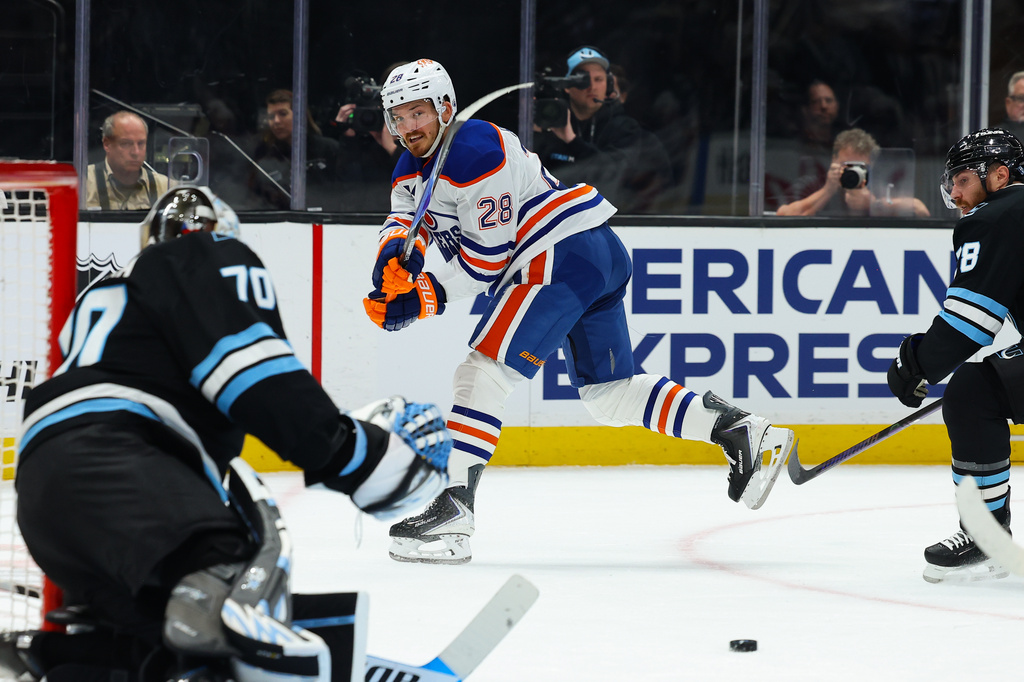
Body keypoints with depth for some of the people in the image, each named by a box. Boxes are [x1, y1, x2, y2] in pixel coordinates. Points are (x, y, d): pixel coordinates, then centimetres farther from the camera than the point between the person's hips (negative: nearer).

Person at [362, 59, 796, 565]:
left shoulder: (474, 149, -15)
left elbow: (488, 257, -17)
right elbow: (406, 220, 4)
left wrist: (425, 299, -16)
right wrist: (398, 251, -19)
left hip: (562, 255, -11)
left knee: (484, 371, -17)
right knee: (609, 394, 15)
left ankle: (453, 509, -25)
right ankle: (741, 432, 13)